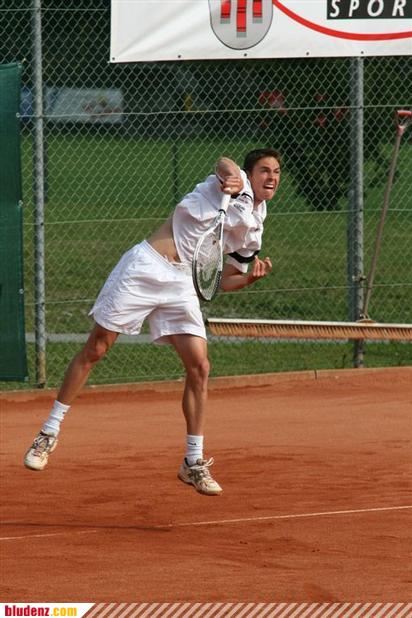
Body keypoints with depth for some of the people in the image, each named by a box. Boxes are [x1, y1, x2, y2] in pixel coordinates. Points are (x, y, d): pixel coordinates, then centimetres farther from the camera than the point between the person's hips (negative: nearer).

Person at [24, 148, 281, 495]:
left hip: (182, 284, 6)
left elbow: (224, 282, 19)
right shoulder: (236, 185, -1)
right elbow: (225, 163, -25)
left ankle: (194, 462, 3)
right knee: (95, 351, 0)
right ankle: (50, 431, 12)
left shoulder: (254, 229, 16)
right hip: (146, 268, -6)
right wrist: (231, 177, -47)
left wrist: (252, 275, 0)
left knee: (199, 367, -7)